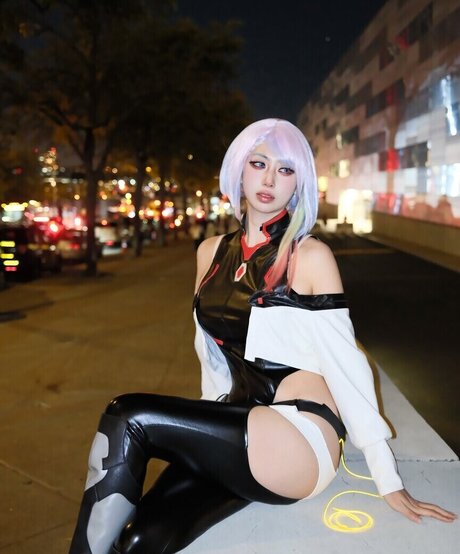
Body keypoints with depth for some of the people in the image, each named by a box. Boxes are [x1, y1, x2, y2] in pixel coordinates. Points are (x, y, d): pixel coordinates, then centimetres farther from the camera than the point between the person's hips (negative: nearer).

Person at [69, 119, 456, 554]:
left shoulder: (310, 256, -6)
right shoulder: (211, 252, 10)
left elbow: (345, 363, -8)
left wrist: (389, 480, -7)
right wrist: (214, 430, 14)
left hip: (301, 442, -4)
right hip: (240, 430, 5)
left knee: (127, 419, -18)